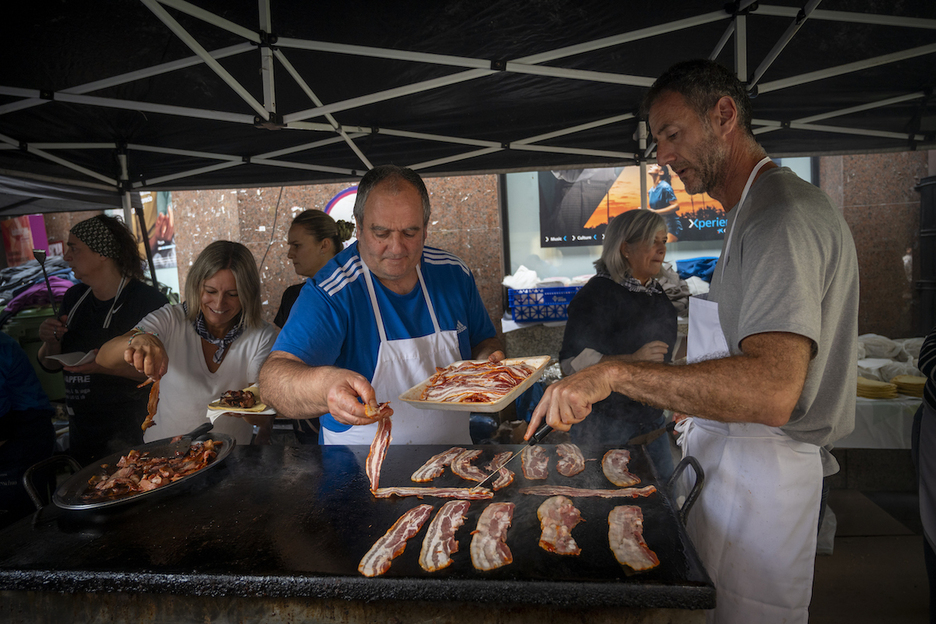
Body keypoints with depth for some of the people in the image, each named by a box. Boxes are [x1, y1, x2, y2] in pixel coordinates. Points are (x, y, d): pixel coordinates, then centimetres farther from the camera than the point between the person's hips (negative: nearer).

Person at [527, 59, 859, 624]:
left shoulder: (783, 216, -19)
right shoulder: (762, 211, 15)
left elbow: (771, 392, -33)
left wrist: (617, 373, -33)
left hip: (759, 477, -10)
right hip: (724, 456, 10)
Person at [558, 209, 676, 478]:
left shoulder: (657, 292, 10)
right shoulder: (596, 294, -17)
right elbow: (571, 362, -23)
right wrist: (631, 360, -30)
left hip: (650, 417, 8)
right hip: (605, 427, -8)